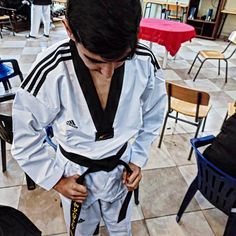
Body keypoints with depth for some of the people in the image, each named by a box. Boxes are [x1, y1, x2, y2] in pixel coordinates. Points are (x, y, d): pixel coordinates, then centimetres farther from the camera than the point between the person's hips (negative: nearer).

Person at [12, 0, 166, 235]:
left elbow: (152, 118, -2)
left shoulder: (145, 63, -22)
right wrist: (55, 180, -9)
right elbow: (25, 139, -13)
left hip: (122, 168, 2)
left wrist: (138, 159, -3)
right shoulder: (50, 72, -30)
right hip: (75, 173, -1)